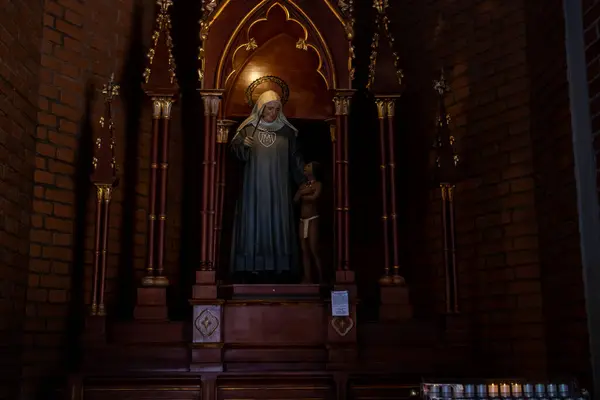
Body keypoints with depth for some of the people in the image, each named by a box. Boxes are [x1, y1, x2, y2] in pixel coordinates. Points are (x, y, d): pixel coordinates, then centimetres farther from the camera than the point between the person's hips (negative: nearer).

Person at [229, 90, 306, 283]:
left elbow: (295, 160, 8)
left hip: (278, 190, 1)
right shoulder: (248, 129, 6)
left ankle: (279, 268, -2)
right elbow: (238, 154, 2)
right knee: (254, 224, -4)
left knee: (278, 226, -3)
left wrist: (305, 180, -1)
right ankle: (252, 269, -4)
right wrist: (242, 145, -18)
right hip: (254, 188, -1)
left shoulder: (287, 131, 8)